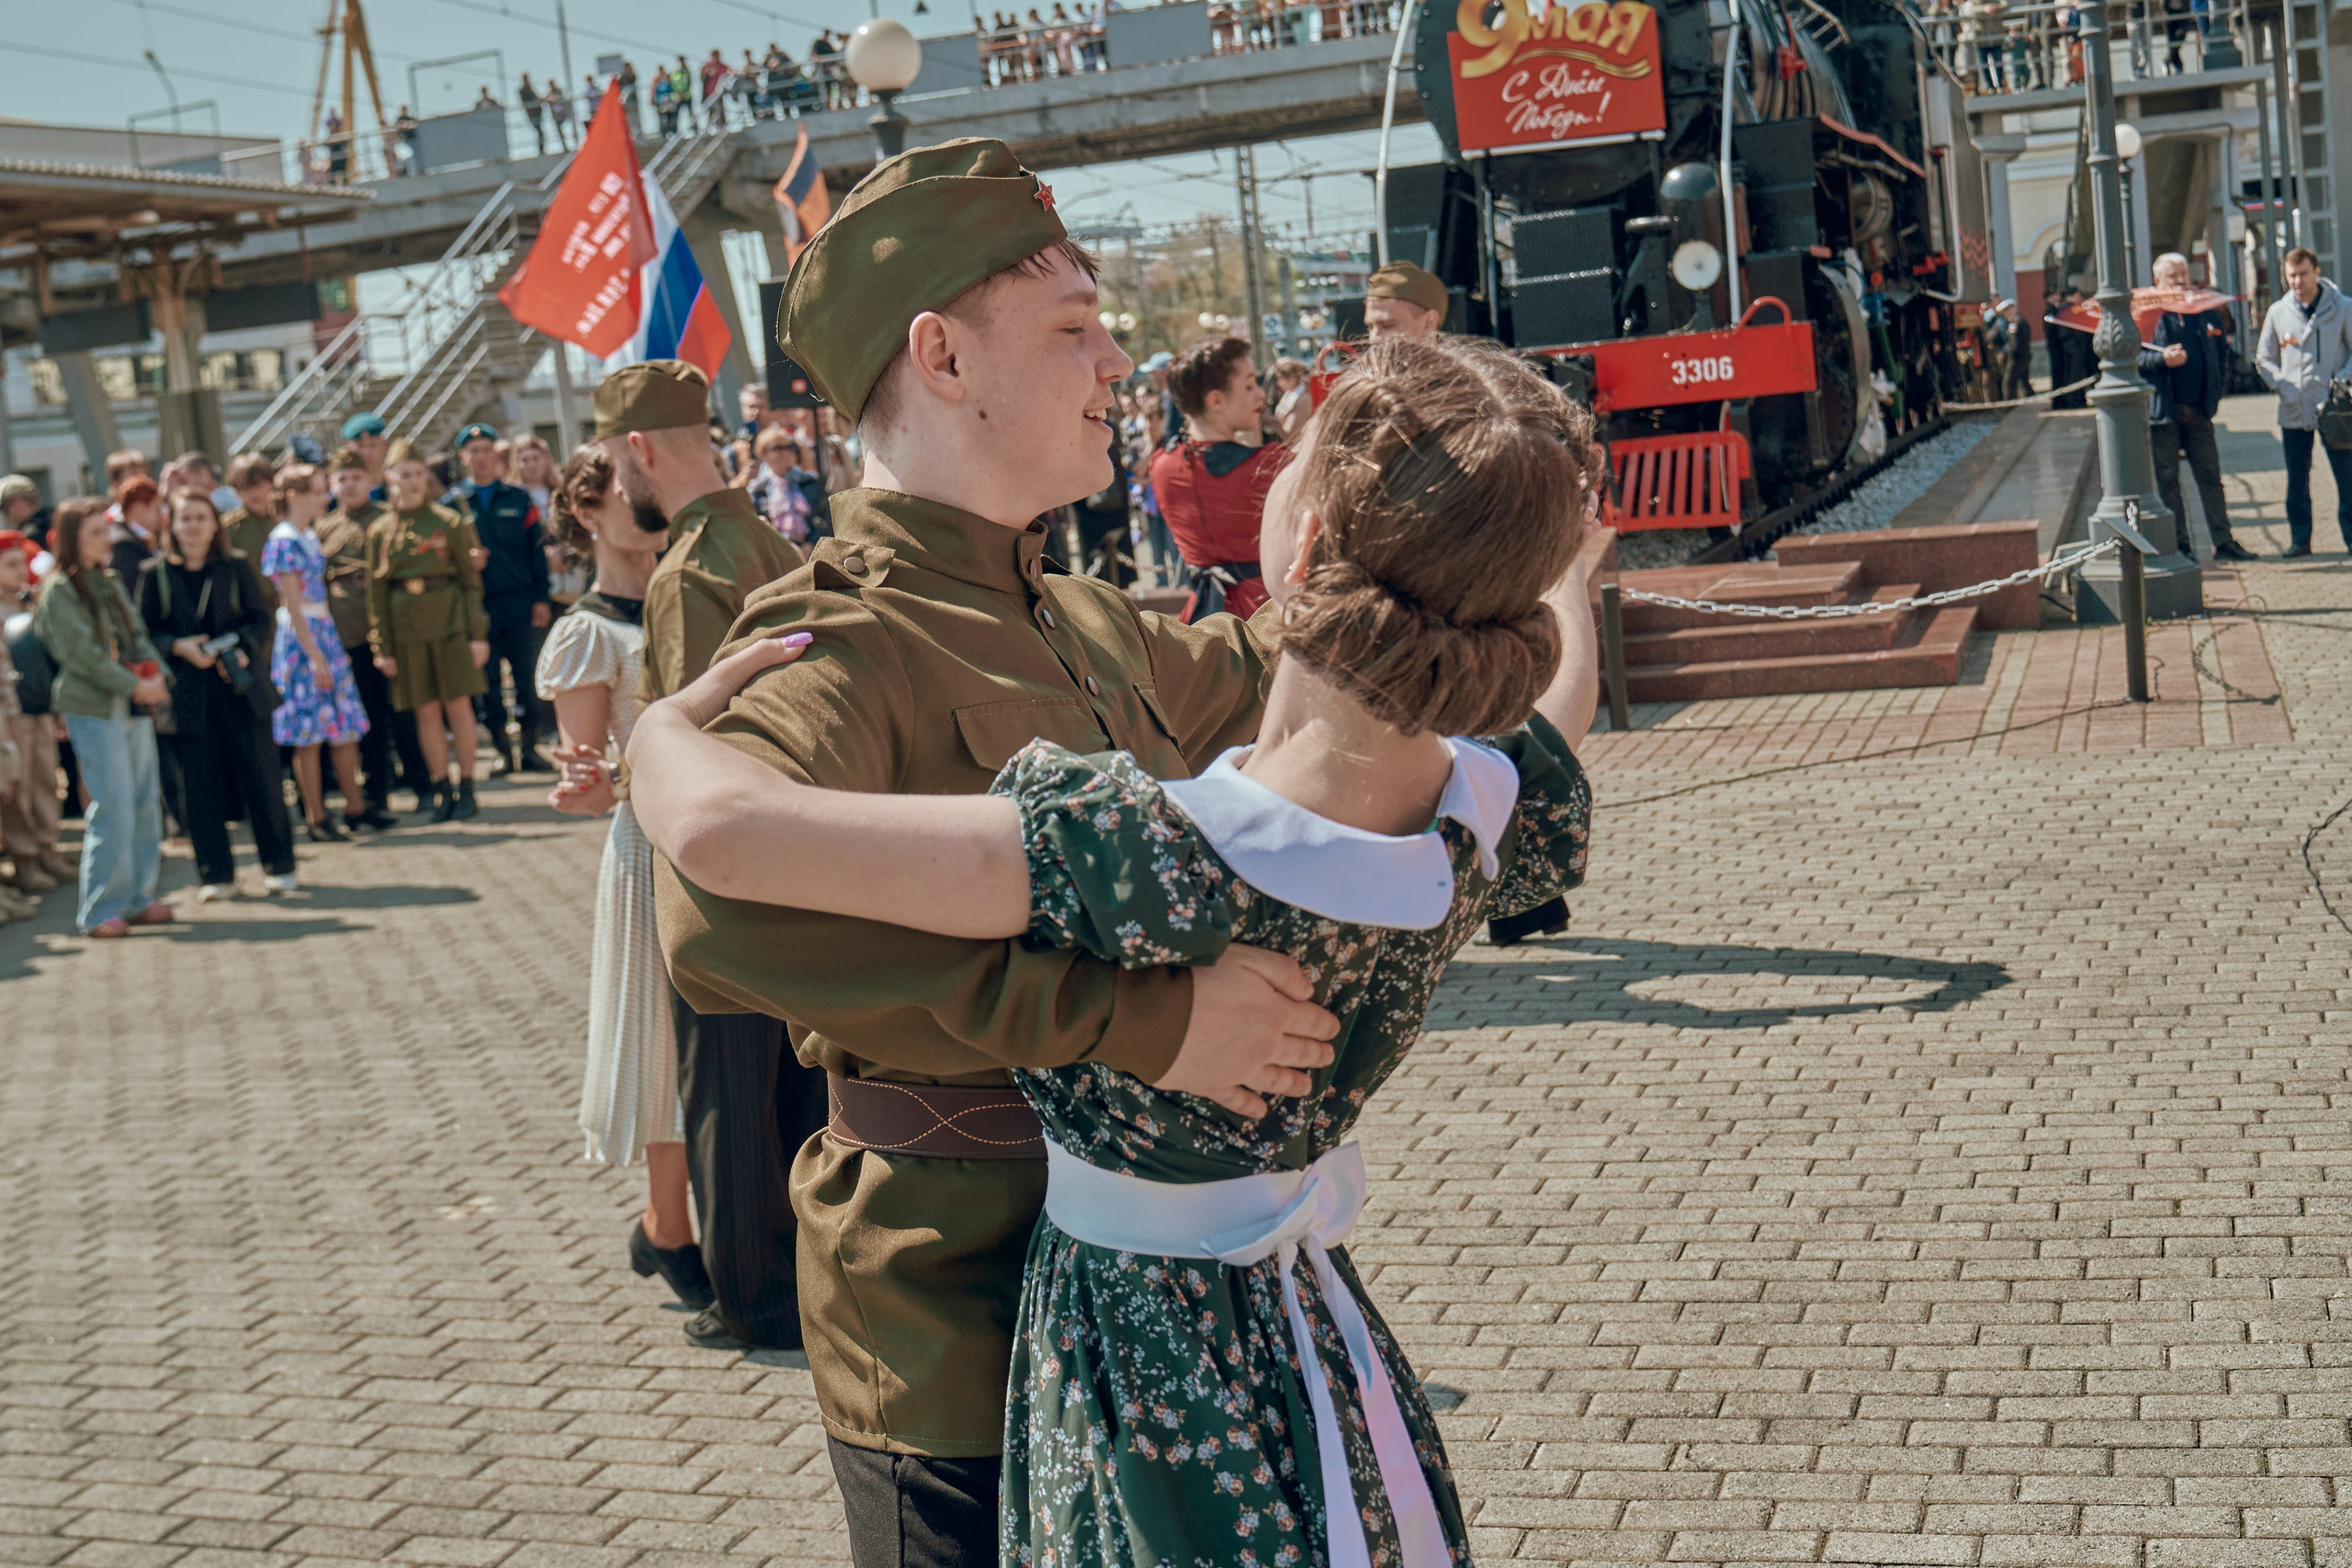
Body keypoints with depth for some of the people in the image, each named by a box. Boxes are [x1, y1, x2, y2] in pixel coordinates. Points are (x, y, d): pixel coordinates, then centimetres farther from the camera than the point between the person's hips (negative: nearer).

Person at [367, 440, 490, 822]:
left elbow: (471, 580, 2)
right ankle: (441, 790, 12)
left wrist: (478, 634, -4)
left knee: (458, 705, -1)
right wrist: (382, 647, 2)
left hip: (449, 621, -1)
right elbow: (376, 592, 6)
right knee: (426, 711, 4)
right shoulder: (380, 531, 5)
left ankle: (466, 789, 7)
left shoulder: (450, 523, 1)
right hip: (406, 628, 1)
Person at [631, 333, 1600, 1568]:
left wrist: (664, 724, -15)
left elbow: (721, 831, -37)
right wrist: (1529, 511, 28)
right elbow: (1563, 671, 9)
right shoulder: (1501, 816, -17)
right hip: (1312, 1333, 6)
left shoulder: (1154, 858, -35)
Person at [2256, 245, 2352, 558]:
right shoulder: (2278, 312, 5)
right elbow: (2264, 359, 12)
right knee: (2297, 481, 6)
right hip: (2294, 411, 2)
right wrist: (2282, 386, -4)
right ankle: (2299, 539, 14)